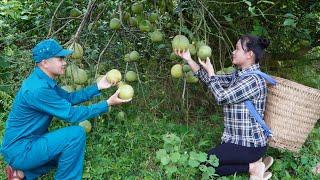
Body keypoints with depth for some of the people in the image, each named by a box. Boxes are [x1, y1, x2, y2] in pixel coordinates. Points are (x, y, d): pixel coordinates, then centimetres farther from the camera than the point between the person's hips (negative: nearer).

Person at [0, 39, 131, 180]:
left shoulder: (43, 80, 3)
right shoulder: (38, 89, -27)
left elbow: (69, 97, 12)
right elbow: (72, 114, -23)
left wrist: (97, 87, 4)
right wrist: (107, 104, -18)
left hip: (28, 142, 10)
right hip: (20, 151, -10)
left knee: (69, 151, 24)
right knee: (76, 134, -21)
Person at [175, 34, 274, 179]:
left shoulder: (254, 79, -21)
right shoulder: (239, 75, 7)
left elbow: (222, 97, -21)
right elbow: (211, 80, 8)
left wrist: (210, 70, -10)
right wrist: (188, 59, 2)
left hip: (250, 144, -9)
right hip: (239, 139, 9)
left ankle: (252, 167, -1)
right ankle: (253, 163, 9)